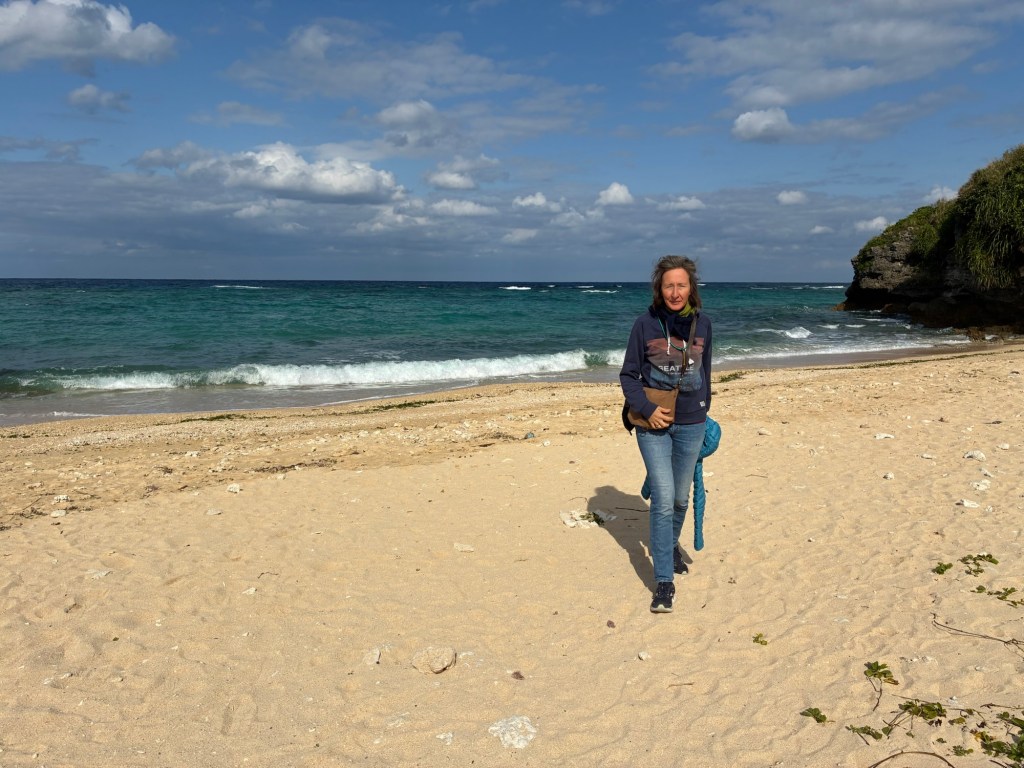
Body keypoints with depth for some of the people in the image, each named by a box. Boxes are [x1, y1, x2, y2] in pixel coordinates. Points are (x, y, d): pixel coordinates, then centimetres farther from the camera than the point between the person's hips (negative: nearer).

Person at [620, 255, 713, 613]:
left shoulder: (702, 323, 1)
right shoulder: (645, 323, -7)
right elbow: (628, 375, -4)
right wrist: (646, 409, -16)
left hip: (691, 424, 3)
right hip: (653, 424, -3)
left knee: (681, 497, 15)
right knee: (663, 499, -9)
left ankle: (671, 545, 44)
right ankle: (663, 581, 0)